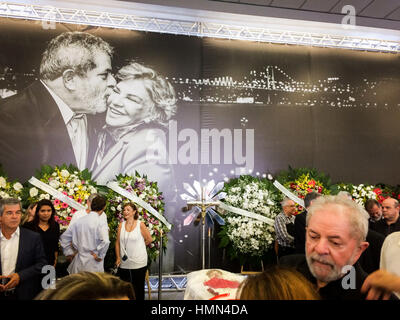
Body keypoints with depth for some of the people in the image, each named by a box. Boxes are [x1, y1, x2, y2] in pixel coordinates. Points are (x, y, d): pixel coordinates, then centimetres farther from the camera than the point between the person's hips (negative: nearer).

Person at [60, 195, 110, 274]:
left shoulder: (79, 221, 4)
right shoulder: (101, 223, -14)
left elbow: (64, 237, 11)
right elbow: (105, 241, -29)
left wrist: (69, 253, 15)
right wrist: (99, 256, -14)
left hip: (78, 262, 5)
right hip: (93, 265, -5)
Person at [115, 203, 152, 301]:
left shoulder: (140, 225, -8)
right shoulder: (121, 225, 2)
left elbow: (149, 239, -1)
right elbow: (117, 242, 4)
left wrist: (138, 246, 6)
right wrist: (118, 258, -1)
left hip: (138, 263, -3)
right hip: (124, 263, 3)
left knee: (138, 287, 9)